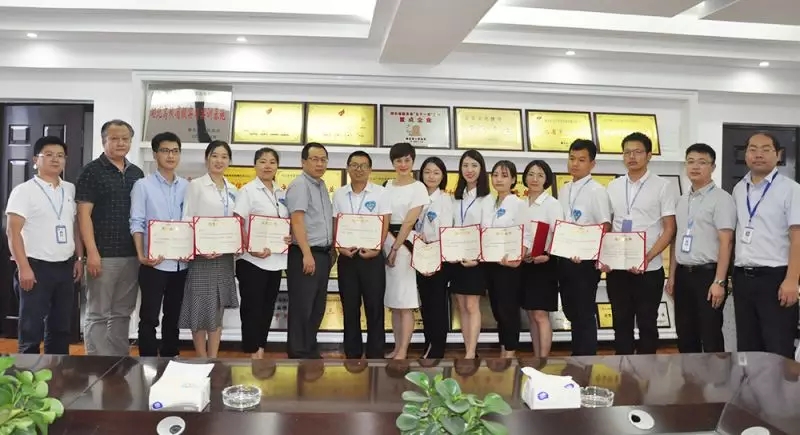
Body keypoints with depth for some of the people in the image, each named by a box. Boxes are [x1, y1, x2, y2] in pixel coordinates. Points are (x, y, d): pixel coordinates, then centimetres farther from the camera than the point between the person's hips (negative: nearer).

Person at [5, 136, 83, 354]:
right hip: (36, 267, -5)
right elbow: (13, 232, -10)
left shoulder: (70, 189, 10)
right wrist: (23, 268, -16)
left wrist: (79, 258, 8)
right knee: (32, 329, 2)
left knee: (60, 327, 12)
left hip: (65, 267, 5)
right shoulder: (24, 191, -5)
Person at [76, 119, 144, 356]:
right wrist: (92, 252, -15)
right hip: (103, 254, -5)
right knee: (98, 314, 2)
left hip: (132, 255, 5)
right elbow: (84, 214, -8)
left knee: (122, 313, 12)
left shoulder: (137, 173, 13)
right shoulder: (92, 171, -3)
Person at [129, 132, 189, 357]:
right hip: (154, 262, -4)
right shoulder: (143, 185, -2)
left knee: (173, 317, 15)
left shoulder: (186, 187, 8)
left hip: (180, 262, 4)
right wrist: (141, 254, -16)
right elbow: (137, 223, -6)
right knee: (149, 317, 2)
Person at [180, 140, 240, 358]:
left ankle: (213, 359, 18)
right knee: (201, 308, 0)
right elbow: (187, 220, -7)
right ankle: (202, 360, 13)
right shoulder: (195, 185, -2)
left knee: (218, 309, 10)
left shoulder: (232, 190, 13)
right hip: (202, 254, -5)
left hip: (225, 255, 5)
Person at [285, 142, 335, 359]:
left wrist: (331, 249, 18)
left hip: (323, 254, 9)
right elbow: (297, 221, -19)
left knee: (317, 307, 14)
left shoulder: (322, 185, 16)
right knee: (302, 308, -2)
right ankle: (298, 354, 8)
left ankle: (310, 351, 25)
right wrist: (307, 254, -23)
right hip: (305, 254, -9)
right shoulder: (299, 185, -10)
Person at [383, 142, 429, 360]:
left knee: (405, 302, -5)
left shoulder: (418, 187, -3)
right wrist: (384, 246, 1)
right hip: (385, 243, 6)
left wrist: (395, 248, -12)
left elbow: (409, 222, -9)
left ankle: (403, 352, 0)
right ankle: (397, 348, 18)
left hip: (405, 243, -6)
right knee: (393, 302, 10)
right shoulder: (387, 186, 14)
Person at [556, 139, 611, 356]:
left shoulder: (597, 191, -9)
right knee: (572, 313, 15)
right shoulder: (563, 190, 11)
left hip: (585, 261, -7)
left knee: (585, 315, 1)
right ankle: (576, 358, 28)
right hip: (564, 260, 7)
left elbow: (605, 227, -14)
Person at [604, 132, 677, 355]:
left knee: (647, 324, 8)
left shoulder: (662, 187, -4)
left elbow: (669, 229, -6)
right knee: (621, 323, 12)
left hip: (648, 269, -3)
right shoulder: (613, 187, 8)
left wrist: (647, 258, -17)